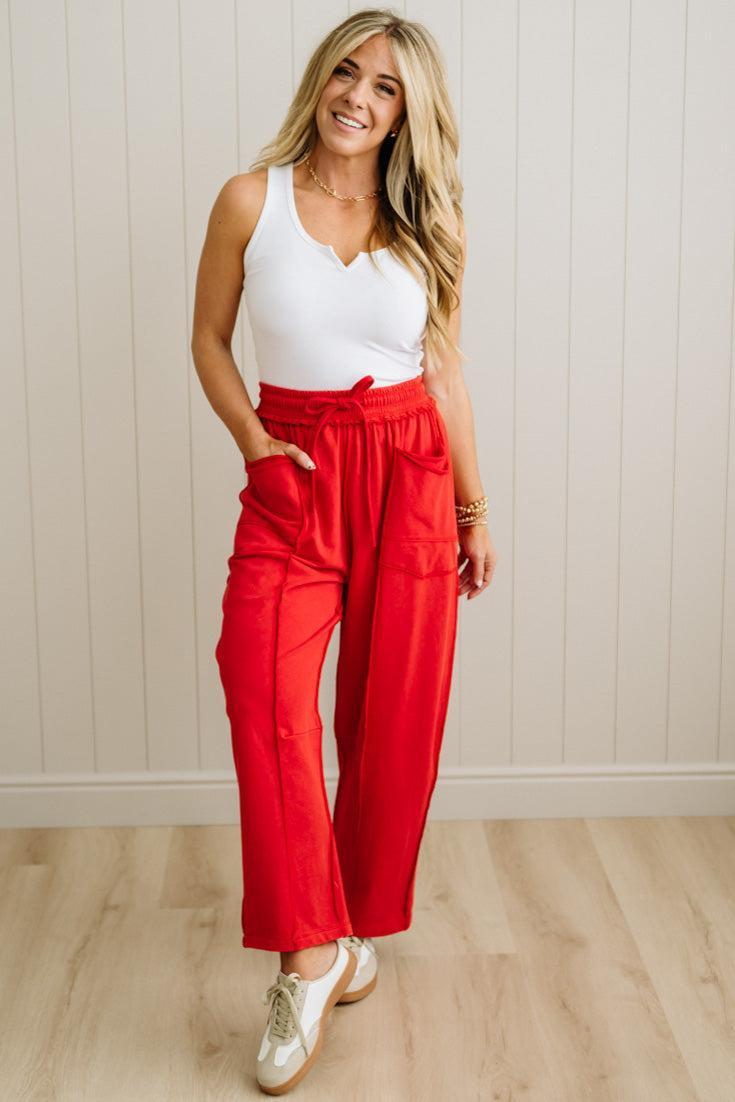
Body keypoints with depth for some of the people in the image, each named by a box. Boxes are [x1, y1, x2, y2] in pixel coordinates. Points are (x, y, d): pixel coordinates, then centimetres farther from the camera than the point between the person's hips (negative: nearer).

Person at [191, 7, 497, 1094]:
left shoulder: (428, 224, 4)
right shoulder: (252, 201, 0)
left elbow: (445, 366, 10)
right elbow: (208, 337, 7)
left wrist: (474, 507, 11)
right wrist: (252, 441, -7)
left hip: (409, 473, 2)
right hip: (294, 474, -1)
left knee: (393, 714, 4)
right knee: (263, 683, -21)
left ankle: (359, 924, 25)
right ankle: (307, 953, -11)